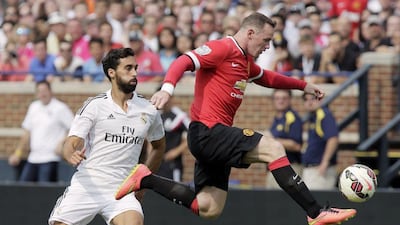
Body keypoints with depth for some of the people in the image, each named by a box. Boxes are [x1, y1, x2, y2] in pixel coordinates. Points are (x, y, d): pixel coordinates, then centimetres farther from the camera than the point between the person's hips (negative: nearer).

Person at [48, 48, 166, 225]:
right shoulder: (94, 105, -3)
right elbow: (70, 145, -8)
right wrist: (72, 156, -32)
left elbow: (159, 146, 25)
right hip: (86, 188, -1)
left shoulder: (149, 111, 6)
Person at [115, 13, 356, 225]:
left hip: (213, 138, 10)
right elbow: (183, 62, -20)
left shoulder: (245, 61, 20)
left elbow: (267, 78, 40)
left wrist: (303, 85, 40)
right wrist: (168, 88, -38)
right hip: (207, 131, -10)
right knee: (274, 148, -19)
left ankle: (146, 179, 13)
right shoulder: (223, 48, -9)